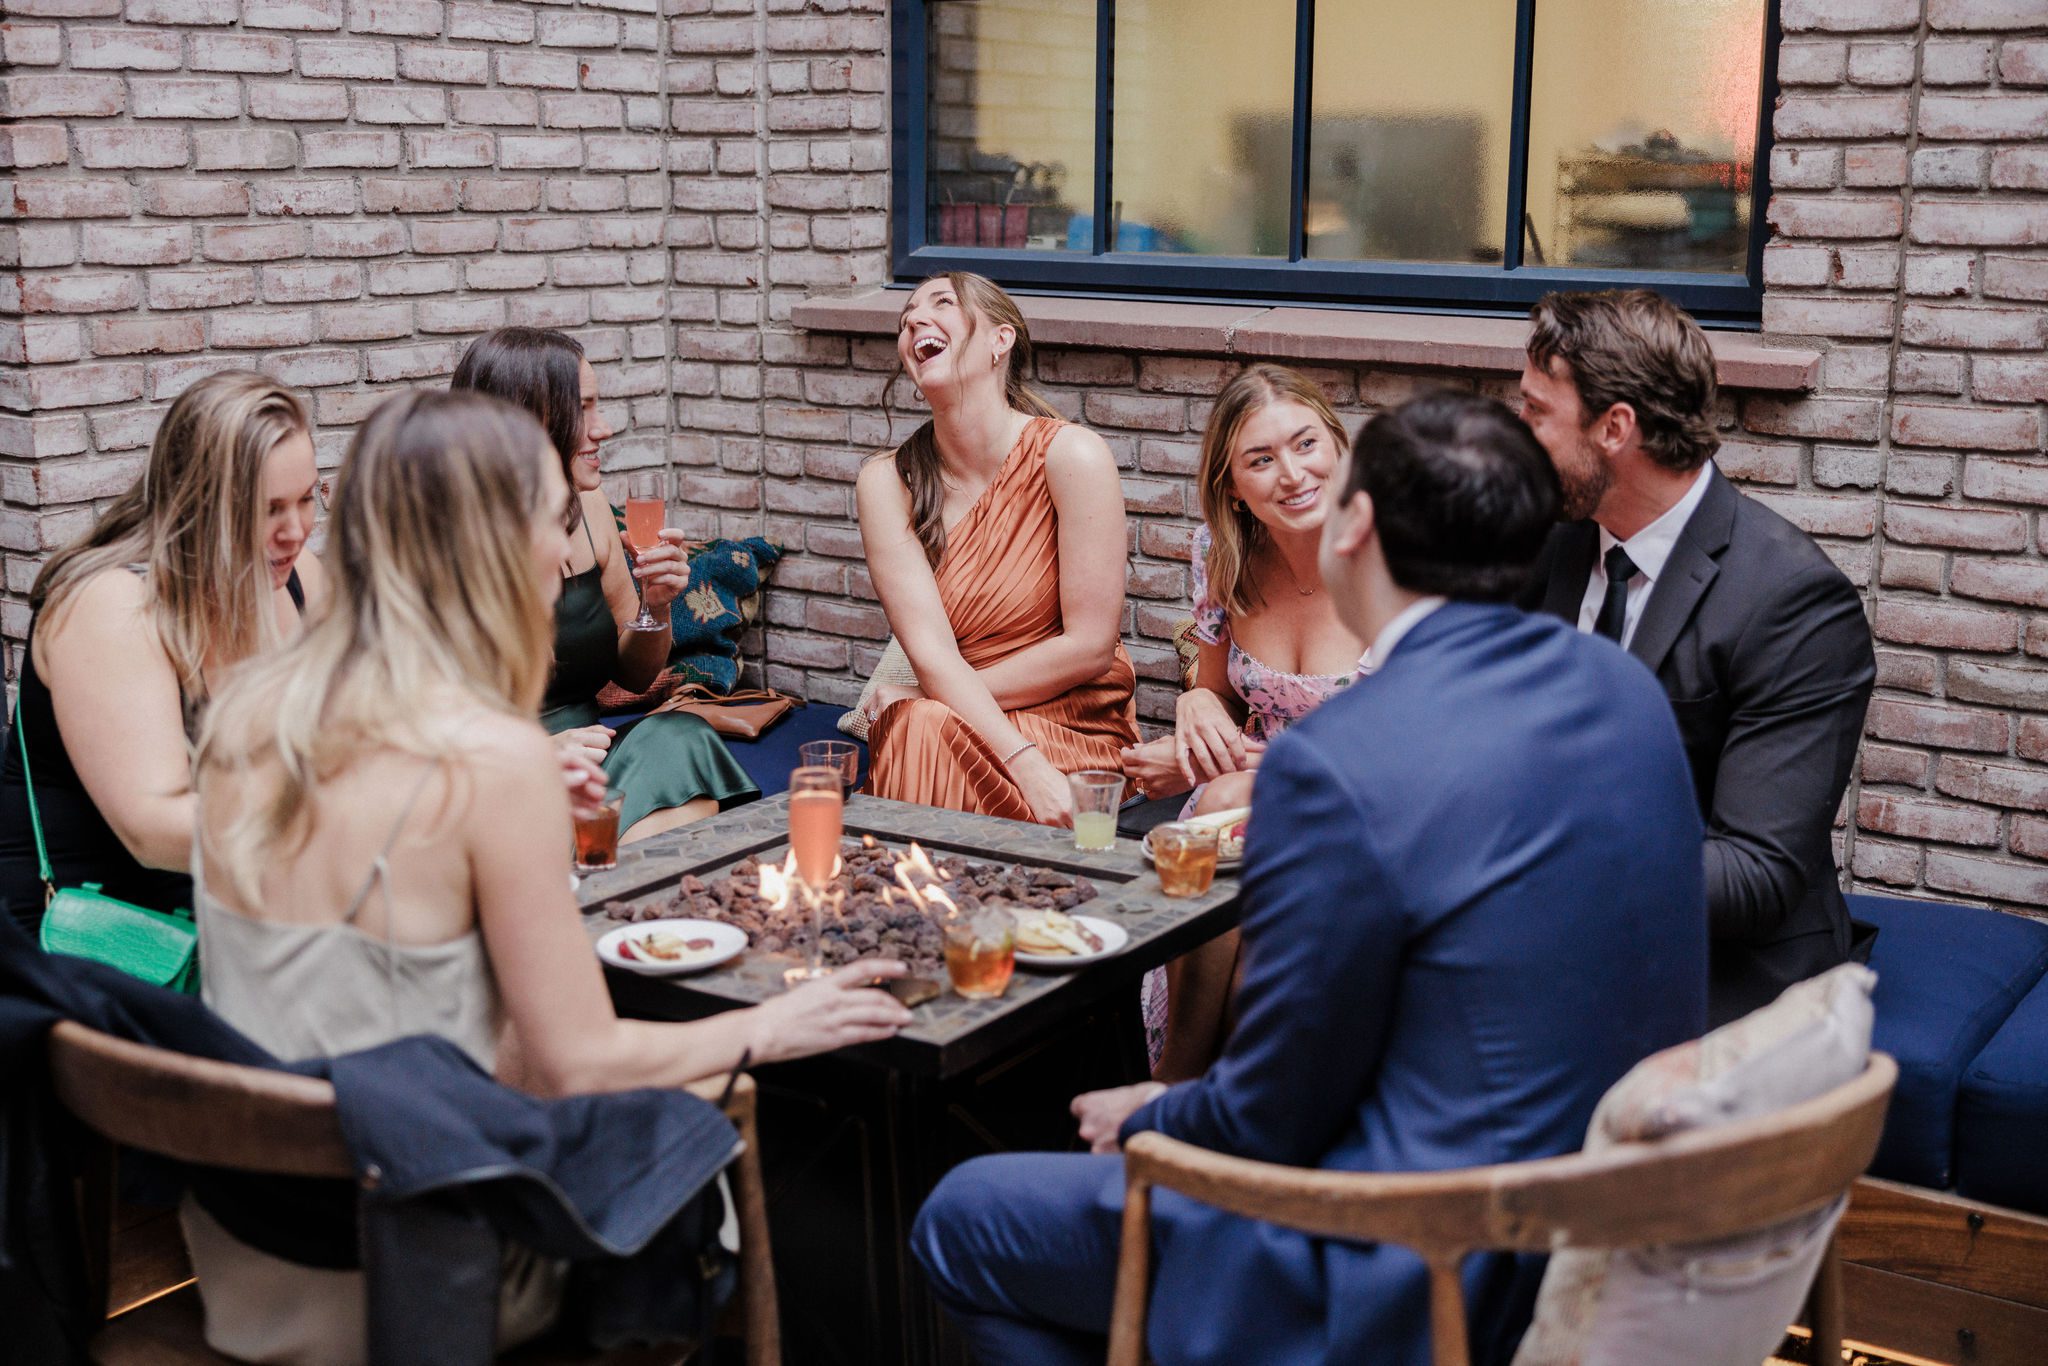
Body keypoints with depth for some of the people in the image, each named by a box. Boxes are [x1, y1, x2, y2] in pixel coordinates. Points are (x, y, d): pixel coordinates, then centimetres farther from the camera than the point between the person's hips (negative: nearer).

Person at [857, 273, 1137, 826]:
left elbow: (1089, 648, -12)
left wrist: (926, 699, -6)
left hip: (1075, 731, -2)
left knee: (929, 730, -32)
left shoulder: (1071, 454, -12)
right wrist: (1025, 763, -28)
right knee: (918, 729, -32)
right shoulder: (887, 481, -3)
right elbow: (930, 652, -12)